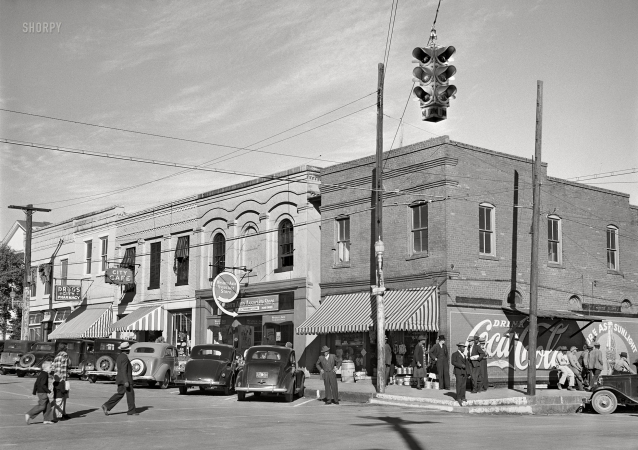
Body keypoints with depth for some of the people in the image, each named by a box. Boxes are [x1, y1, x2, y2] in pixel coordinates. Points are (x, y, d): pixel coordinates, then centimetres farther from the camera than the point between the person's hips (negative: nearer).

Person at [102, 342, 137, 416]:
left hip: (120, 379, 9)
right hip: (125, 380, -9)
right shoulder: (124, 357, -18)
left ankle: (106, 406, -1)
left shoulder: (119, 356, 13)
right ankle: (131, 411, 8)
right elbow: (123, 370, -24)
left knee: (119, 394, 10)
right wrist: (126, 381, -26)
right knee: (130, 394, 1)